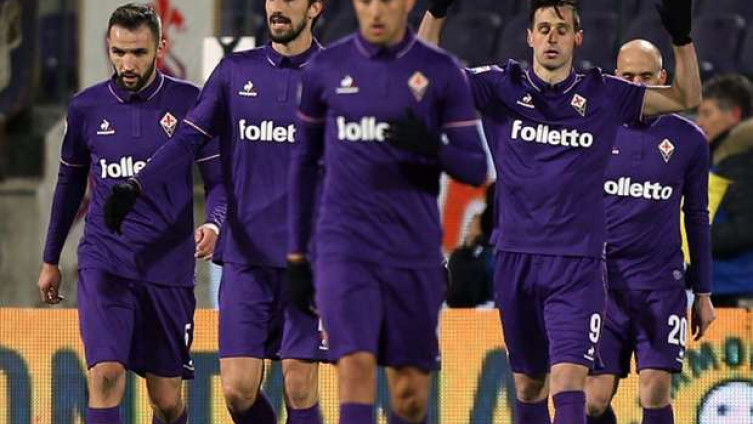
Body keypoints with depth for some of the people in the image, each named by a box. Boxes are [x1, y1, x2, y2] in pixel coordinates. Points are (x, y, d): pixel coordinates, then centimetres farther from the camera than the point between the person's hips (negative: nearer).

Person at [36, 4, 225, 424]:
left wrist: (214, 224, -20)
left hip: (169, 267, 0)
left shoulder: (189, 103, -1)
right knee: (106, 375, -19)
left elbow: (219, 180, 2)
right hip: (104, 262, 0)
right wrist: (51, 260, 22)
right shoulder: (87, 107, 4)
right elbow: (69, 184, 18)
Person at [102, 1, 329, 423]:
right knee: (238, 389, -2)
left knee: (300, 388, -5)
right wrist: (136, 187, -12)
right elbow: (189, 139, 3)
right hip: (245, 256, 2)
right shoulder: (235, 71, 9)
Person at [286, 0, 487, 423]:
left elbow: (477, 169, 2)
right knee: (356, 367, -18)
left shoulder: (441, 72, 2)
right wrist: (296, 254, 14)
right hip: (345, 247, -1)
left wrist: (432, 148, -20)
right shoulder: (326, 68, 5)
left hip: (414, 253, 1)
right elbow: (305, 160, 15)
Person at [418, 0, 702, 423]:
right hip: (516, 258, 2)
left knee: (568, 380, -15)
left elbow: (686, 97, 8)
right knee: (528, 384, 11)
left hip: (578, 265, -2)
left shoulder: (603, 95, 4)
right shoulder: (502, 87, 4)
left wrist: (682, 37, -7)